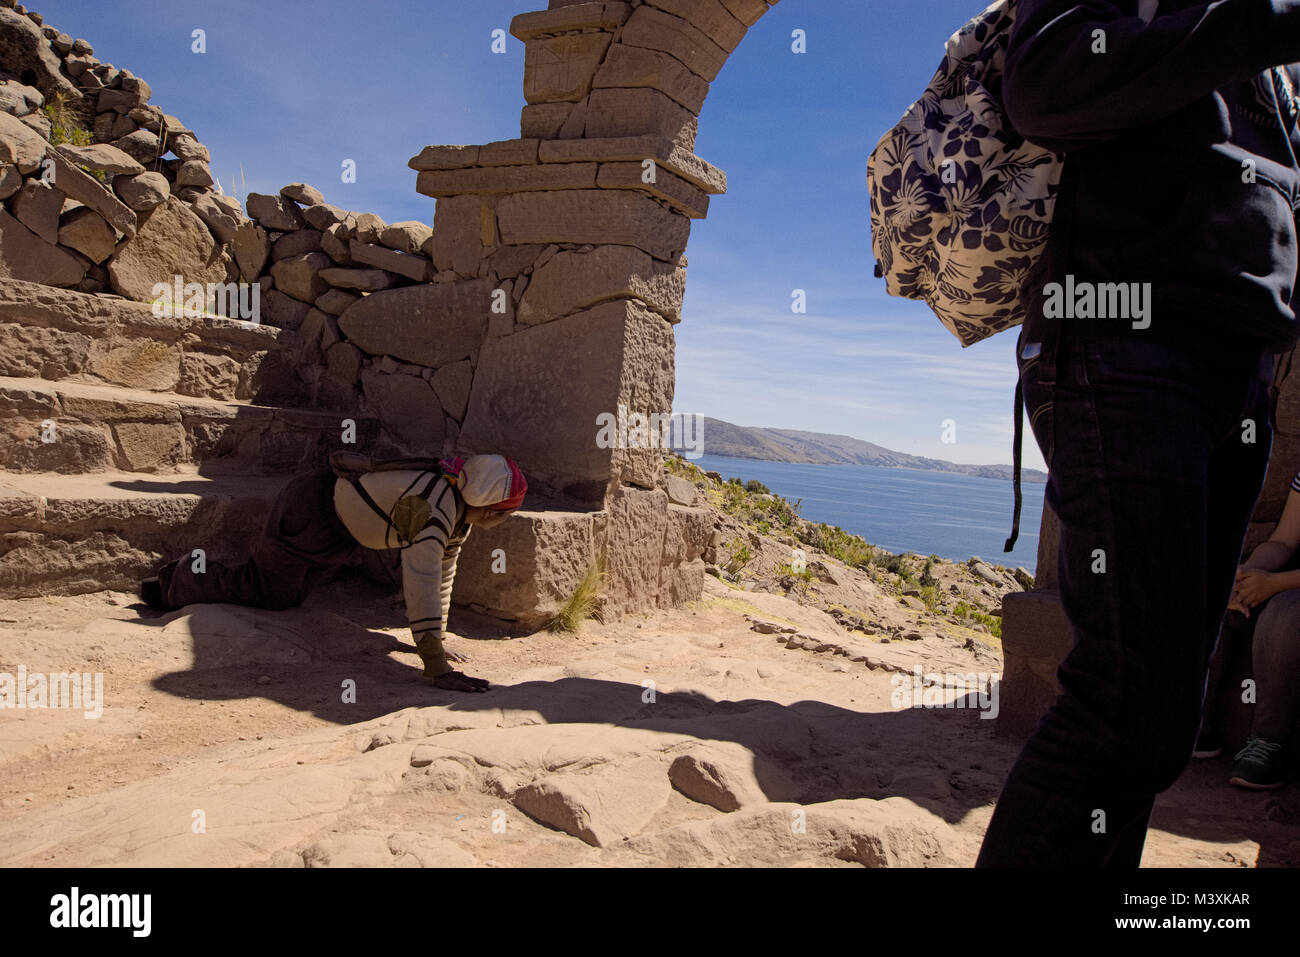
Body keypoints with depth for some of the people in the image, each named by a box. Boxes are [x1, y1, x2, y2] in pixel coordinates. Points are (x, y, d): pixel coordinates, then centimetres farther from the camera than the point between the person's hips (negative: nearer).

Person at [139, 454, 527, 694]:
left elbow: (442, 572, 3)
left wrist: (436, 640, 6)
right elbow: (420, 580, -44)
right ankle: (179, 582, 24)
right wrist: (435, 665, -45)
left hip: (341, 528, 9)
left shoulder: (461, 512, -7)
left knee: (289, 596, 23)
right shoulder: (436, 509, -36)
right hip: (313, 508, -9)